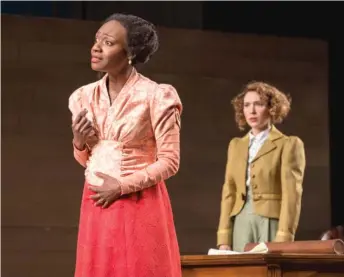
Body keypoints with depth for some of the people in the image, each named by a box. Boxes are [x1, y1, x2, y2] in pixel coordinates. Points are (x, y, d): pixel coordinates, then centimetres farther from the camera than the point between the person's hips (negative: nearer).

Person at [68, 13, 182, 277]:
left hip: (140, 207, -5)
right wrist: (79, 142, -4)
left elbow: (169, 162, -9)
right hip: (96, 205, 5)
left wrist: (122, 186, -13)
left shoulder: (156, 96, -10)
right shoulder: (86, 96, 8)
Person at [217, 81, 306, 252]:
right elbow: (229, 192, 13)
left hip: (272, 223, -4)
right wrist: (224, 238, 2)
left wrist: (283, 241, -17)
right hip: (241, 224, 4)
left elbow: (291, 194, -6)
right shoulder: (236, 145, 18)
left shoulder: (289, 145, 3)